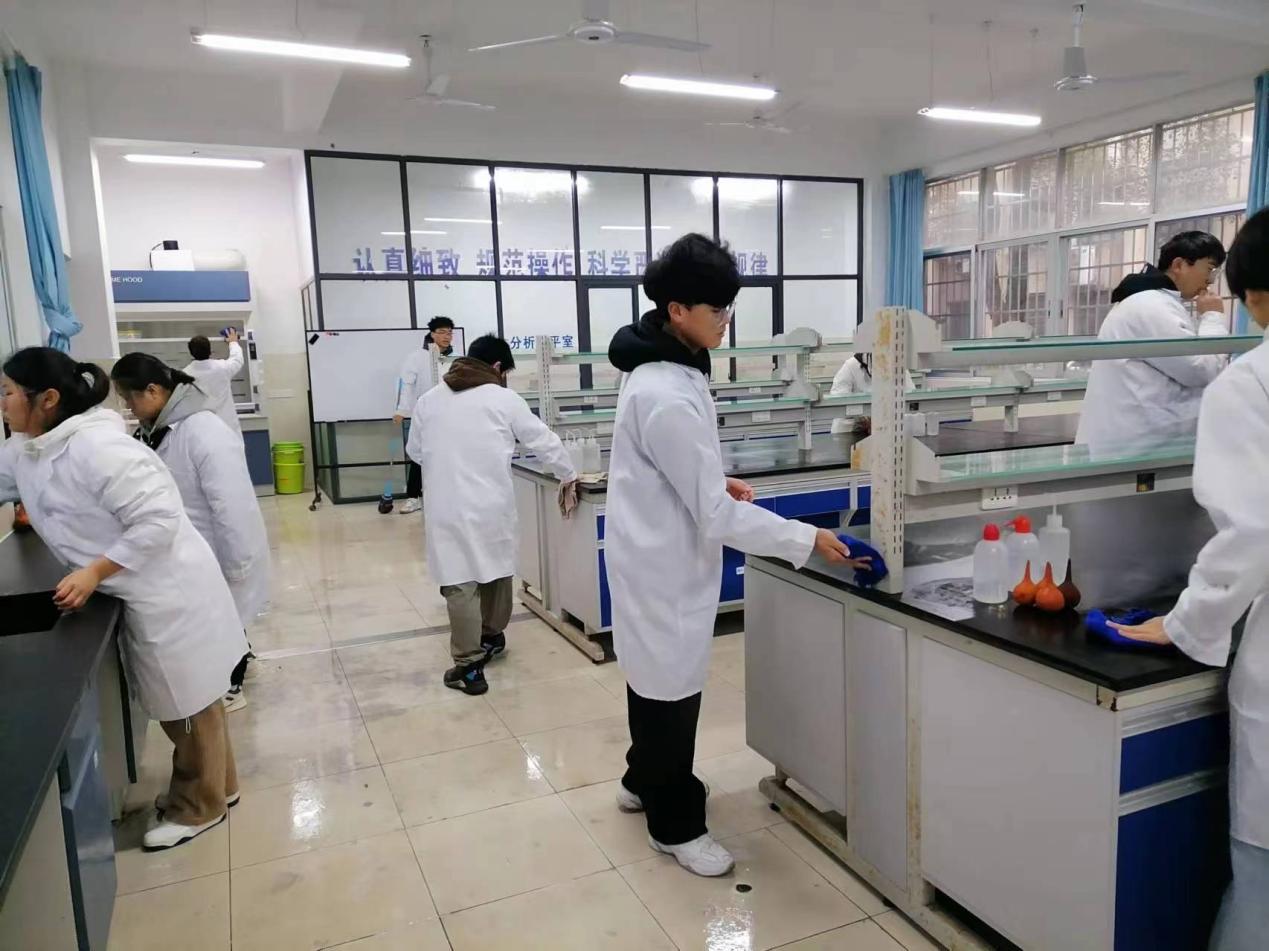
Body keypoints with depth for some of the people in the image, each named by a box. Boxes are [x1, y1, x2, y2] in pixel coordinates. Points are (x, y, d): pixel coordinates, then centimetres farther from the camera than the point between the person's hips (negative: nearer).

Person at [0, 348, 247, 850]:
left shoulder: (98, 447, -25)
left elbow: (159, 521, -27)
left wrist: (93, 573, -25)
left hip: (169, 595, -9)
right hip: (141, 596, 9)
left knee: (188, 704, 10)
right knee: (183, 700, 22)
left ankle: (199, 806, 28)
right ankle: (215, 785, 41)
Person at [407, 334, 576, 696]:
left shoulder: (429, 399, 7)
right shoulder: (504, 398, 0)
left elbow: (414, 451, 16)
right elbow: (544, 441, 4)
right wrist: (568, 477, 17)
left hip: (447, 506, 1)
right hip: (492, 504, 0)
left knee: (460, 582, 1)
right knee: (495, 569, 19)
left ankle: (469, 666, 2)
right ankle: (492, 636, 37)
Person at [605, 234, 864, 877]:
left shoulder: (663, 369, 4)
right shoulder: (667, 397, -29)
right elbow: (715, 514, -27)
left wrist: (716, 481, 9)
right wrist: (807, 539, -23)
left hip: (660, 553, 10)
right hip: (664, 562, -10)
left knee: (658, 675, 24)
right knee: (672, 686, 6)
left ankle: (642, 781, 44)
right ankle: (675, 824, 25)